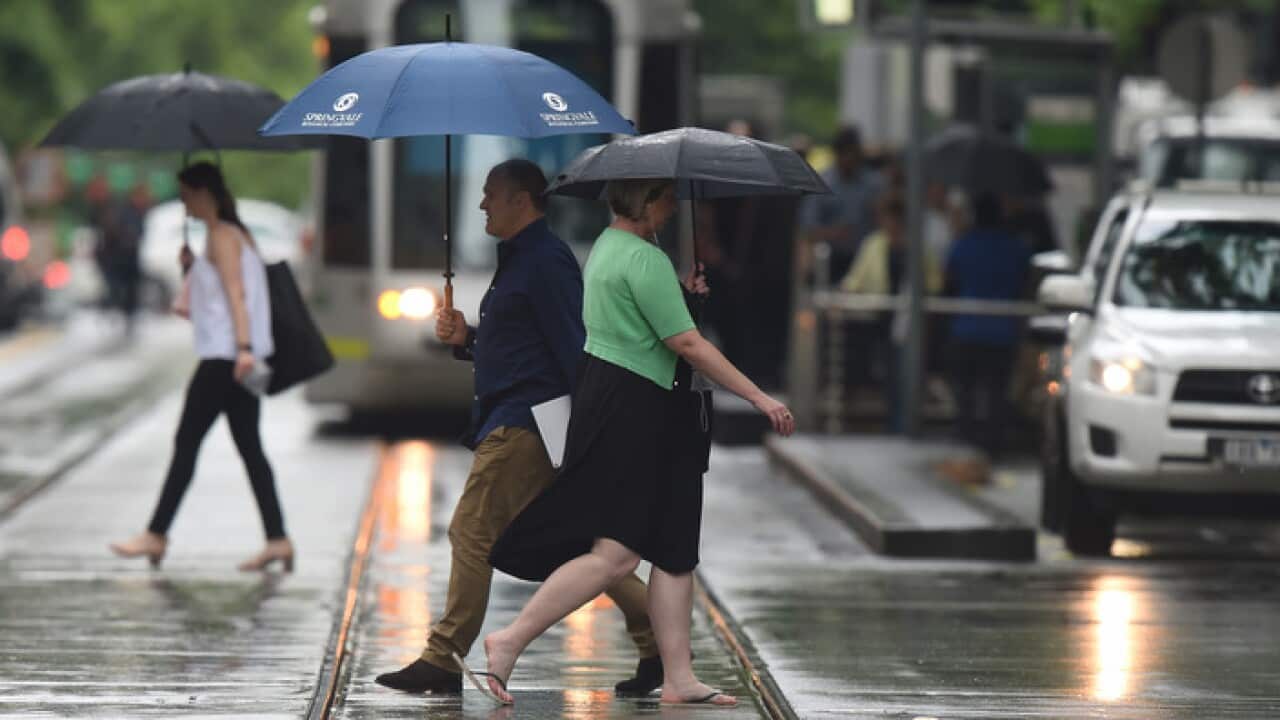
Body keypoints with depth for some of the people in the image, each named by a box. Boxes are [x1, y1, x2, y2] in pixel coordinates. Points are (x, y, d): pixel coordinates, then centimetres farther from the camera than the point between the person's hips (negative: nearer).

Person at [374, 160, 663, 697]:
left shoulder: (546, 262, -13)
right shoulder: (521, 259, 20)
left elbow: (572, 347, -19)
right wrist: (465, 338, 9)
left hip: (522, 424, -11)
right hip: (520, 424, 11)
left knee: (472, 532, -7)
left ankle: (442, 661, -3)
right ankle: (656, 646, 8)